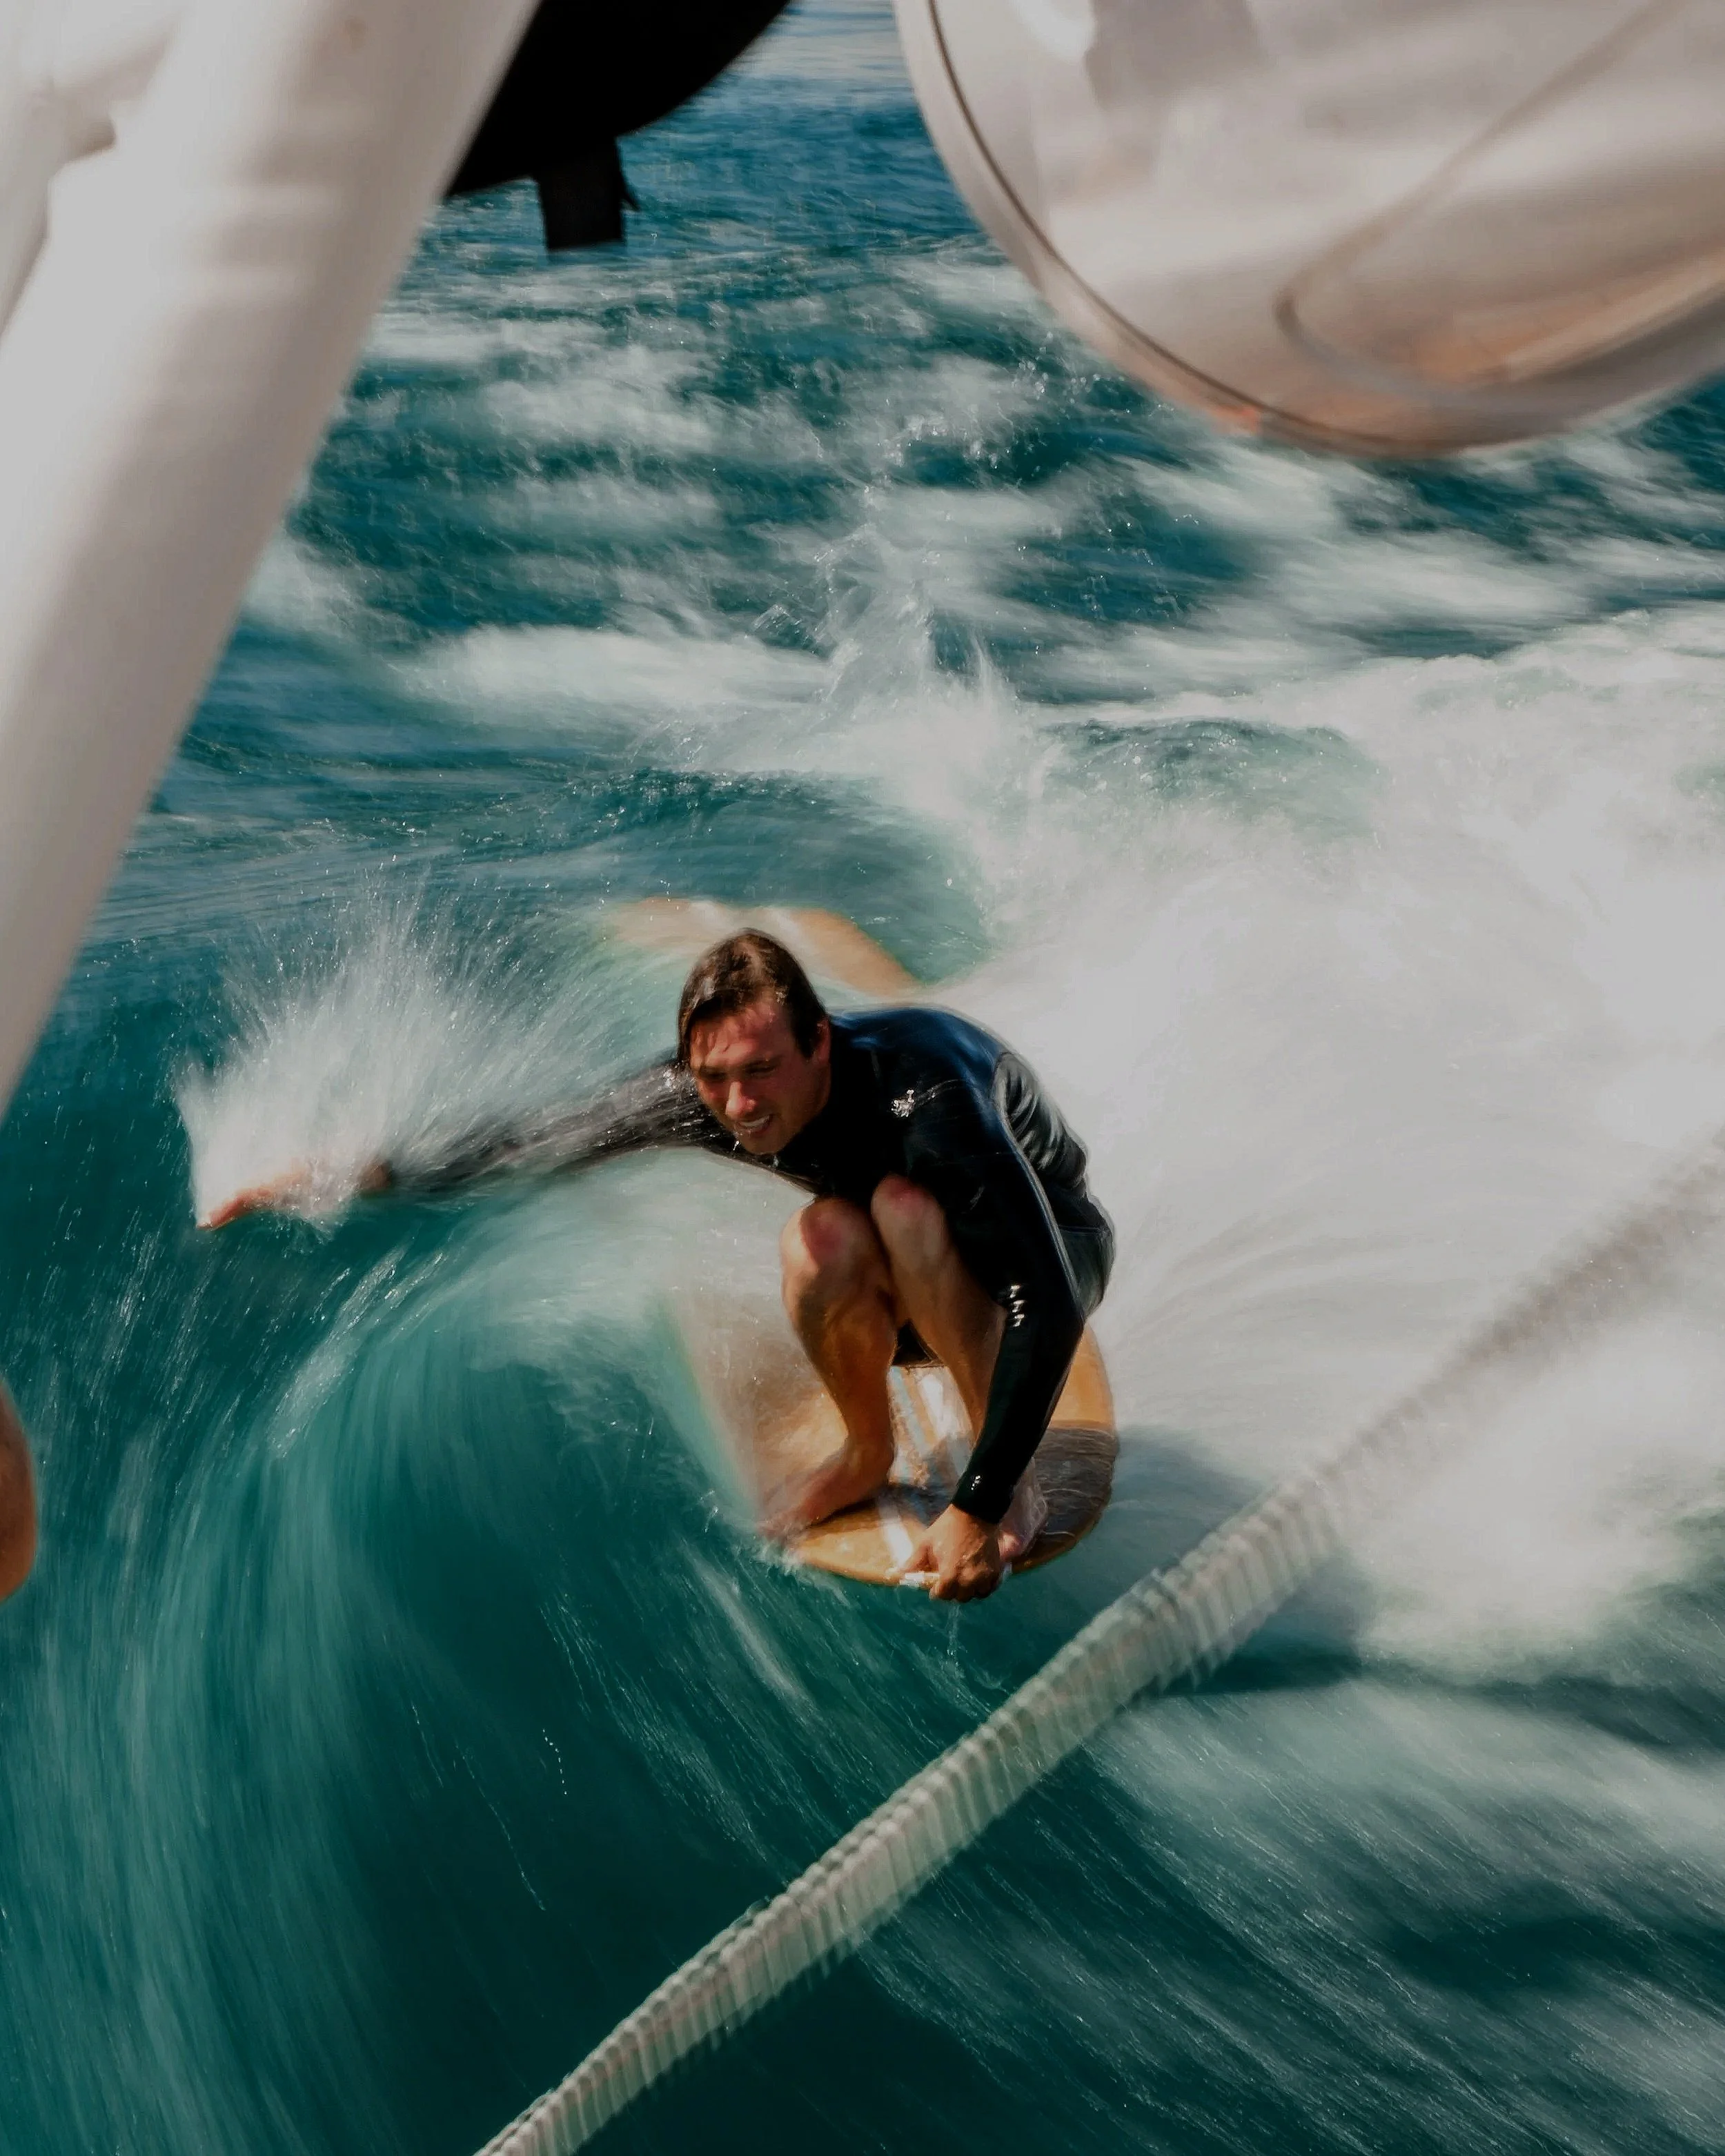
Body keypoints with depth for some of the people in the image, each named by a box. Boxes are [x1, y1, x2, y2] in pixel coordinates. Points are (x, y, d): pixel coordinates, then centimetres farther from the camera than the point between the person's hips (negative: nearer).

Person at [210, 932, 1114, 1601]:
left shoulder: (920, 1093, -40)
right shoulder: (698, 1094, -24)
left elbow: (1047, 1304, -42)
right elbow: (538, 1144, -8)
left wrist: (976, 1508, -44)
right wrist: (369, 1179, -9)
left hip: (1054, 1248, -4)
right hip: (908, 1296, 4)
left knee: (906, 1207, -36)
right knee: (822, 1238, -31)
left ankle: (1014, 1481, -18)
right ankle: (867, 1455, -2)